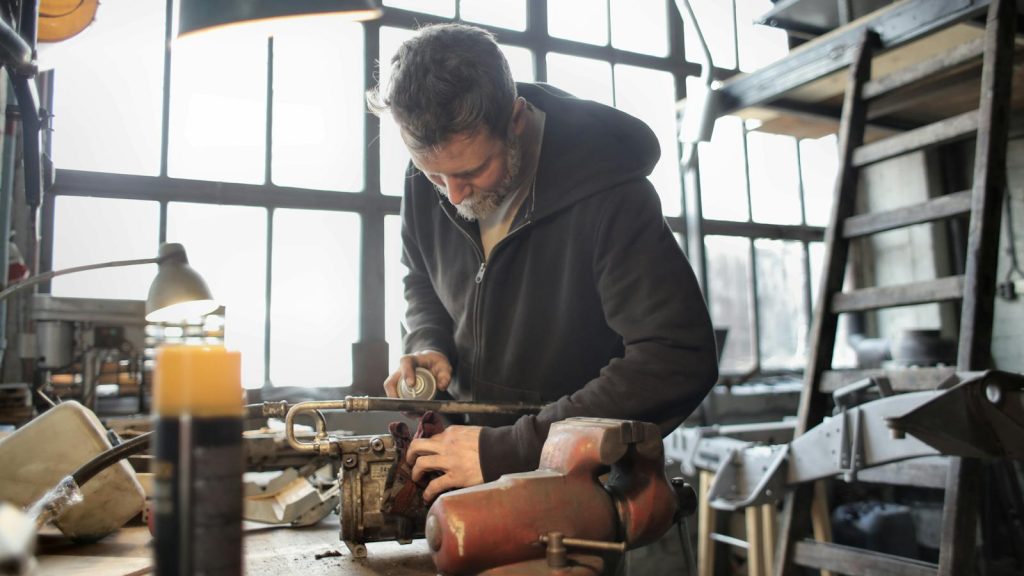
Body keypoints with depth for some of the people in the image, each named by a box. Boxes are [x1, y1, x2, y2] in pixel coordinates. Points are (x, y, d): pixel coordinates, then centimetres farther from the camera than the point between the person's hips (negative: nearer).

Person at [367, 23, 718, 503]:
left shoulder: (607, 194, -23)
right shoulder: (427, 177, -4)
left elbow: (678, 361, -28)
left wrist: (507, 450, -29)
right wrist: (428, 347, -7)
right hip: (467, 439, 4)